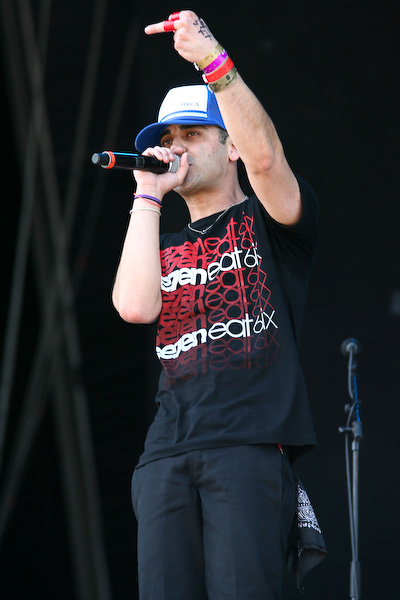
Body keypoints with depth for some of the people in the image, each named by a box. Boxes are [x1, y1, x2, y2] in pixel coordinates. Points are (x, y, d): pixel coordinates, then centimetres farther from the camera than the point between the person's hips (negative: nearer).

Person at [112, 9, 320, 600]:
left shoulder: (268, 221, 13)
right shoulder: (167, 249, 26)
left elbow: (265, 157, -10)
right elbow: (135, 306, 4)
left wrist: (214, 60, -17)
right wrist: (148, 196, 11)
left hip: (251, 444, -4)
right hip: (168, 454, 5)